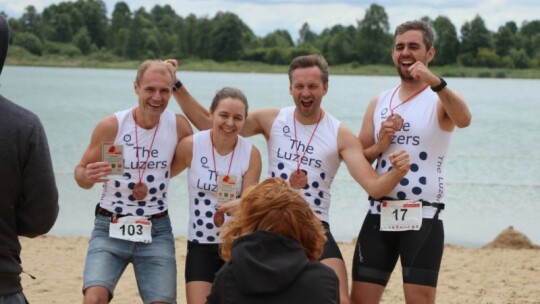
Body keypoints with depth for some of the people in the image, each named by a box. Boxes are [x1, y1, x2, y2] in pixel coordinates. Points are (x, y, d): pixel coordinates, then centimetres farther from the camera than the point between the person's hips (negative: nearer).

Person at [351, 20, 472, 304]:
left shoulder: (441, 99, -3)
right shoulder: (379, 103, 13)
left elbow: (464, 120, -28)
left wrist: (436, 82, -44)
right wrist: (380, 145, -8)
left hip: (422, 217, -5)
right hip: (379, 215, 5)